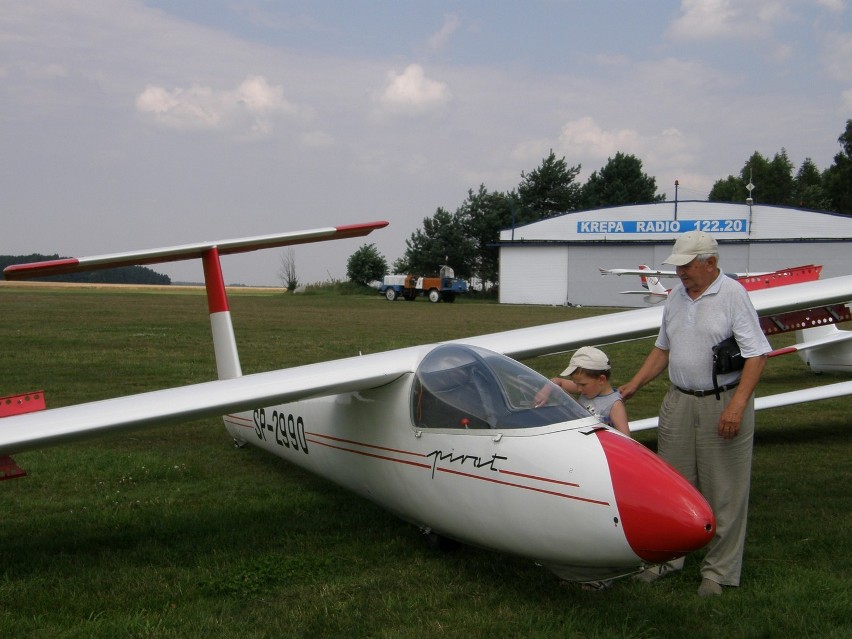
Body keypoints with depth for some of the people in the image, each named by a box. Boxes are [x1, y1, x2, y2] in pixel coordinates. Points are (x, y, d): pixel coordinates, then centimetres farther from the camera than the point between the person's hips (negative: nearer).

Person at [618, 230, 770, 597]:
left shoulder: (733, 295, -11)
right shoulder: (675, 298, 10)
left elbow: (756, 353, -15)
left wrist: (737, 405, -22)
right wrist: (633, 385, 12)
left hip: (723, 403, -6)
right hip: (678, 402, 7)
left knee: (723, 492, 3)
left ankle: (719, 571, 14)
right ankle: (668, 557, 26)